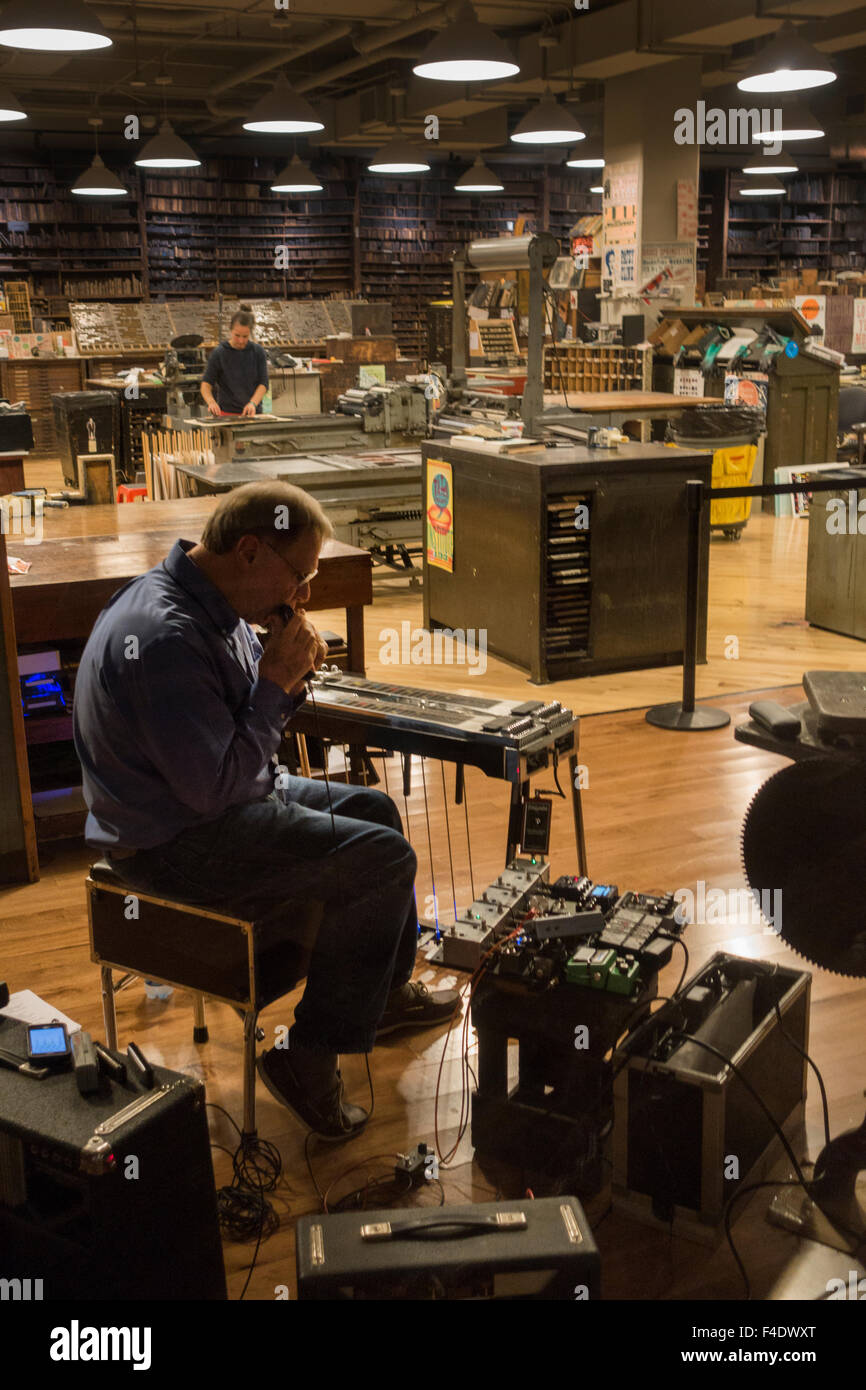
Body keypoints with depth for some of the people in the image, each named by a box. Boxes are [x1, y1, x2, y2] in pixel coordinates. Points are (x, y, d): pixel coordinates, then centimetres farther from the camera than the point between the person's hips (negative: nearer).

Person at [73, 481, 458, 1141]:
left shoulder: (216, 605, 3)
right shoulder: (164, 637, -29)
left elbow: (251, 729, 13)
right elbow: (215, 787, -29)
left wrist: (290, 673, -8)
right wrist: (276, 681, -23)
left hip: (211, 797, 11)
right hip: (175, 843, -10)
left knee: (374, 809, 20)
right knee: (384, 858, -13)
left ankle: (387, 988, 38)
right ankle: (310, 1058, -2)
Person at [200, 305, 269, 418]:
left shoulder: (258, 352, 2)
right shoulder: (219, 353, -5)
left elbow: (263, 383, -2)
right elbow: (206, 383, -4)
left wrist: (253, 403, -21)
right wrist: (211, 401, -25)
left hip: (253, 412, 3)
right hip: (227, 413, -3)